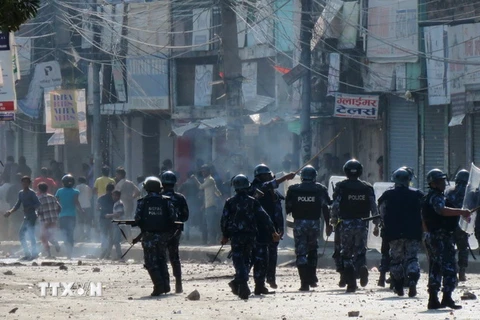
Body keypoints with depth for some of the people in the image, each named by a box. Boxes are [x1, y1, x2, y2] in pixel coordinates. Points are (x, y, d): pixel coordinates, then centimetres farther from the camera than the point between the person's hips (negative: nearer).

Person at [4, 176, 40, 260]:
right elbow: (17, 206, 19)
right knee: (21, 234, 8)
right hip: (26, 217, 9)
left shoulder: (31, 193, -8)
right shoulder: (21, 193, 14)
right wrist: (10, 212, 7)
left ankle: (34, 253, -10)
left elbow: (38, 204, -13)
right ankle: (28, 254, 12)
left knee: (30, 234, -13)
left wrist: (29, 208, -26)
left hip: (32, 216, -9)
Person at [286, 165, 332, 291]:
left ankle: (304, 282, -11)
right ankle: (312, 278, 20)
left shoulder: (293, 190, 3)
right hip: (314, 223, 1)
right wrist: (328, 224, 4)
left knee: (301, 253, -1)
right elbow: (326, 208, 0)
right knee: (312, 250, 21)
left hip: (299, 223, -1)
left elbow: (287, 208, 2)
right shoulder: (320, 189, 3)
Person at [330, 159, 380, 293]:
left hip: (346, 224, -2)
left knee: (346, 254, 7)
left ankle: (351, 283, 2)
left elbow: (335, 205, -7)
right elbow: (374, 207, 2)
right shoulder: (367, 187, 4)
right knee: (360, 252, 12)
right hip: (362, 224, 2)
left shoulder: (341, 186, -2)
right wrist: (376, 225, 7)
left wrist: (334, 218, 8)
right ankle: (362, 267, -21)